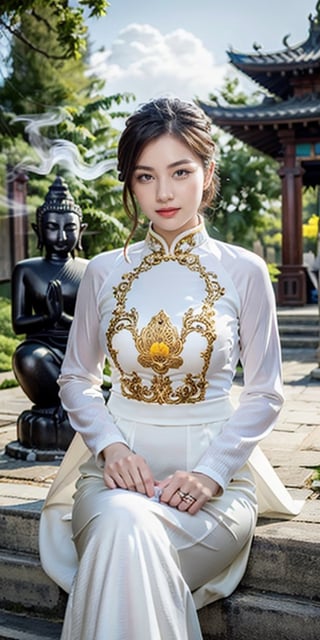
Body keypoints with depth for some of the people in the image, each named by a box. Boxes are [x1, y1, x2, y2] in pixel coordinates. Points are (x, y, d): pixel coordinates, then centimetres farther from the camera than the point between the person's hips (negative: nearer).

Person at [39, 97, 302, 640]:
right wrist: (110, 447, -8)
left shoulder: (243, 271, 0)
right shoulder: (104, 273, 5)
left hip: (214, 477, -1)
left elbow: (265, 393, 2)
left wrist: (210, 471, -12)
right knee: (120, 524, -32)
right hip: (120, 468, 2)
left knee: (130, 535, -31)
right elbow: (76, 378, 11)